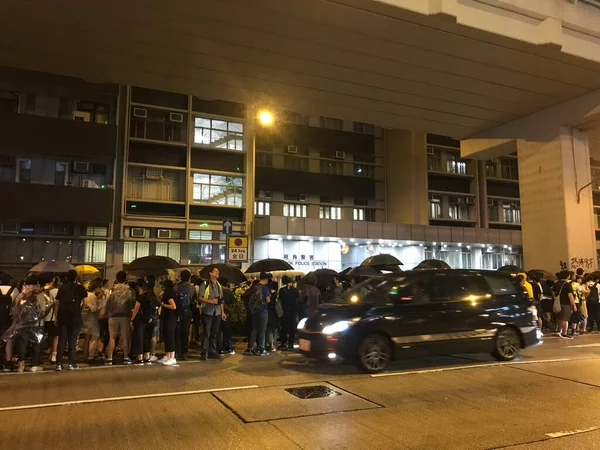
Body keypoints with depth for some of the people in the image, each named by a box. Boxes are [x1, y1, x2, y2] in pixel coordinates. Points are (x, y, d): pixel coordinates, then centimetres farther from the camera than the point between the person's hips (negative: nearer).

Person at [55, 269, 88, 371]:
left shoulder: (62, 288, 11)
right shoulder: (80, 288, 1)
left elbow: (57, 303, 10)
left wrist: (56, 317, 14)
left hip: (62, 317, 3)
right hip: (75, 317, -3)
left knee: (61, 340, 7)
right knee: (73, 340, 3)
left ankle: (59, 364, 4)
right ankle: (72, 363, 2)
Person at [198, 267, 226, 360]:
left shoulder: (219, 286, 16)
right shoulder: (205, 284, -1)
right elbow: (200, 298, -6)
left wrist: (223, 312, 13)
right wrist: (210, 301, -18)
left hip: (217, 313, 5)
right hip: (208, 312, -5)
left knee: (214, 333, 8)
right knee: (206, 333, -4)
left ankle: (212, 351, 15)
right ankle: (204, 353, 2)